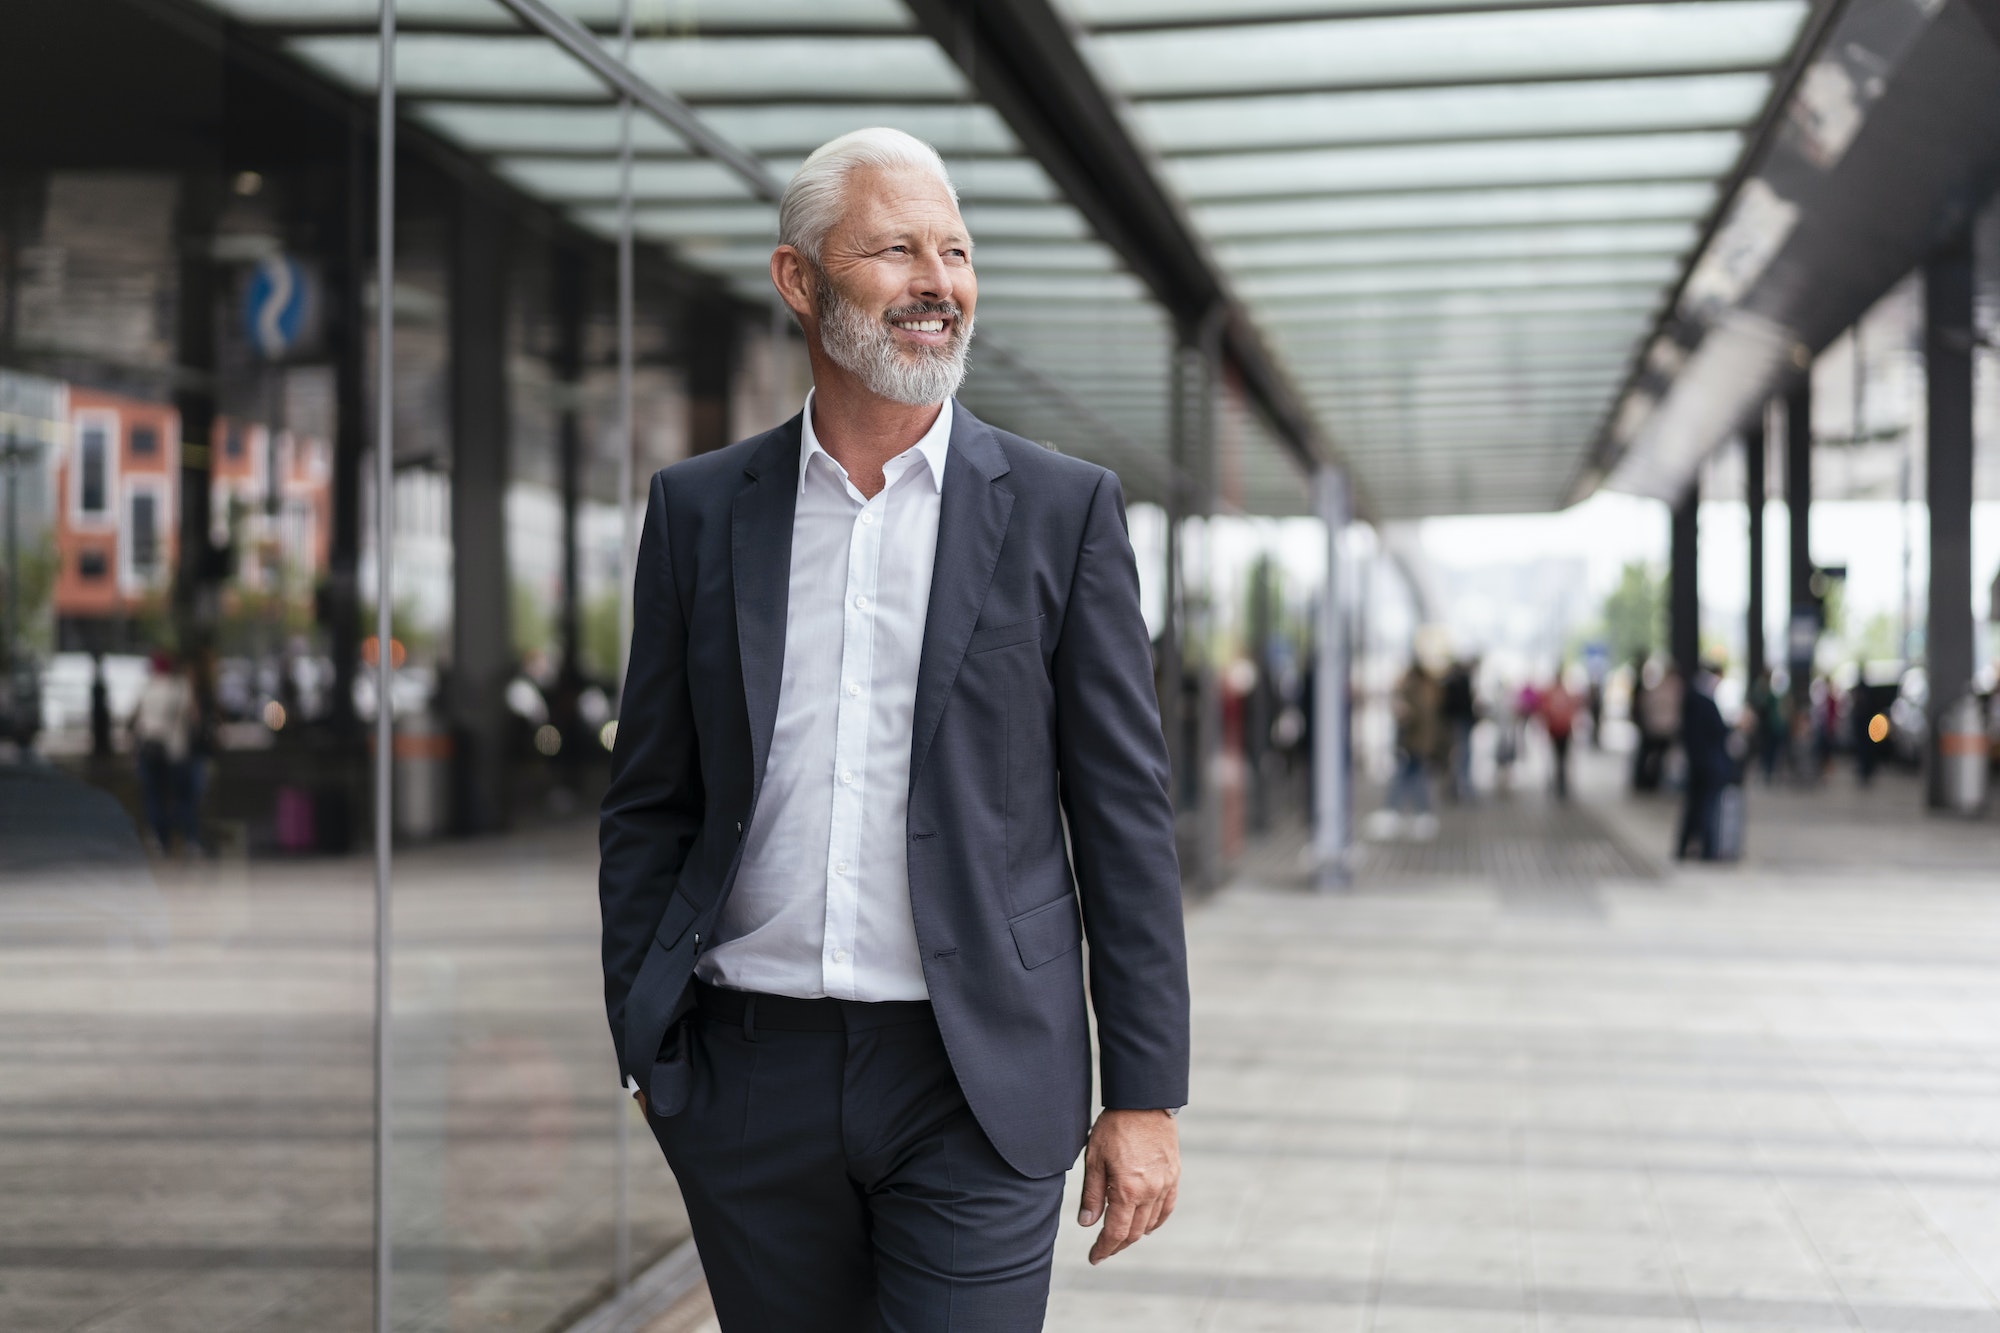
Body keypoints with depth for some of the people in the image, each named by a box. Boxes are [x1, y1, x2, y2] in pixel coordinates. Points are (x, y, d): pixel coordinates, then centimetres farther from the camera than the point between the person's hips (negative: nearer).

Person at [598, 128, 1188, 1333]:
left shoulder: (1063, 510, 1)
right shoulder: (701, 510, 6)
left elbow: (1126, 817, 0)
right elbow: (649, 806, 10)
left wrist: (1145, 1097, -3)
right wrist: (645, 1050, 5)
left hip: (977, 1092, -2)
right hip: (753, 1081, 2)